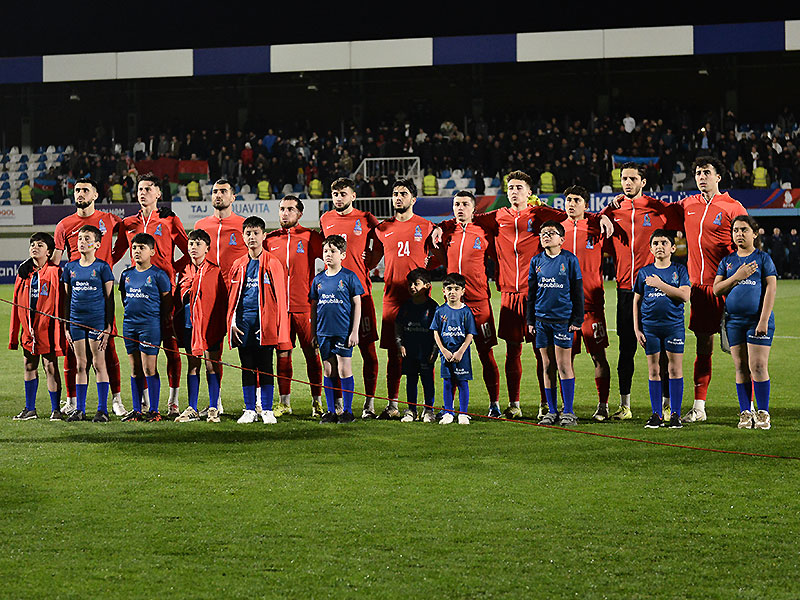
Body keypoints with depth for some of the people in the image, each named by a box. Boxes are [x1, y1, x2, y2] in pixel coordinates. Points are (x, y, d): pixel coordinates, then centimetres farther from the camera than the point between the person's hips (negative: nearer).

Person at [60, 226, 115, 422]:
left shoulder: (102, 267, -2)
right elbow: (67, 299, 14)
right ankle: (80, 410, 11)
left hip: (97, 320, -4)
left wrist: (108, 326, -7)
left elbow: (109, 299, -1)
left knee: (99, 364, -3)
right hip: (76, 321, 4)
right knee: (80, 365, 7)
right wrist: (66, 327, 11)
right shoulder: (70, 268, 10)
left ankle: (103, 410, 1)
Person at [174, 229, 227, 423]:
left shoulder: (215, 272, -1)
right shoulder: (185, 272, 11)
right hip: (190, 325, 4)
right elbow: (178, 298, 19)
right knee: (192, 366, 7)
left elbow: (222, 301, -1)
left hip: (210, 325, -4)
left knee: (212, 365, -2)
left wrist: (221, 326, -7)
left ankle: (213, 409, 2)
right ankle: (192, 409, 10)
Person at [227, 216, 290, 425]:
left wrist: (276, 325, -7)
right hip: (243, 323, 3)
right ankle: (249, 410, 11)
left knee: (265, 367, -1)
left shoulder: (273, 263, 0)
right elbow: (232, 296, 15)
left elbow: (280, 296, -1)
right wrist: (232, 322, 5)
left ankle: (267, 411, 5)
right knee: (247, 367, 6)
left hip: (265, 322, -3)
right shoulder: (238, 265, 11)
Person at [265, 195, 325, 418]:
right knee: (283, 353, 5)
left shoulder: (310, 237, 1)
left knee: (312, 353, -2)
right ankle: (284, 402, 12)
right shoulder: (270, 239, 11)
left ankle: (317, 402, 4)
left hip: (305, 306, -3)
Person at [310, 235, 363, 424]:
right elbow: (314, 307, 15)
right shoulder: (318, 279, 9)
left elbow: (357, 304, -1)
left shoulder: (349, 277, -2)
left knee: (344, 370, -3)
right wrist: (314, 334, 12)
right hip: (324, 332, 4)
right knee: (328, 371, 7)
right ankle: (330, 411, 13)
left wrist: (355, 331, -6)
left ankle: (347, 410, 5)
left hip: (344, 331, -4)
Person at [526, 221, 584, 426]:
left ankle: (568, 411, 1)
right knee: (547, 367, 7)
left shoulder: (569, 259, -2)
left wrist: (577, 319, -4)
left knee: (564, 365, -5)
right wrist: (531, 320, 11)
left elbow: (577, 291, 0)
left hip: (563, 319, -4)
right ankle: (552, 411, 12)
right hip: (542, 320, 4)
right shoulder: (537, 261, 9)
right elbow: (531, 292, 15)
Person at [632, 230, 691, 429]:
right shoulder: (644, 272, 8)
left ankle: (675, 414, 4)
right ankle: (657, 414, 9)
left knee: (675, 368, -2)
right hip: (650, 326, 2)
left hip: (674, 325, -2)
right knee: (653, 370, 3)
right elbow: (637, 302, 11)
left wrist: (660, 284, -12)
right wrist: (637, 328, 4)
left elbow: (685, 295, -10)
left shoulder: (679, 270, 4)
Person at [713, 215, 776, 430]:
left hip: (757, 319, -4)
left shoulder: (763, 258, 1)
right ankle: (745, 413, 9)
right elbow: (716, 289, 7)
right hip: (734, 321, 4)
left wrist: (764, 320, -12)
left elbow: (771, 289, -5)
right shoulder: (728, 261, 13)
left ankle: (763, 413, -2)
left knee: (757, 366, -9)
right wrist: (737, 277, -10)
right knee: (741, 368, 5)